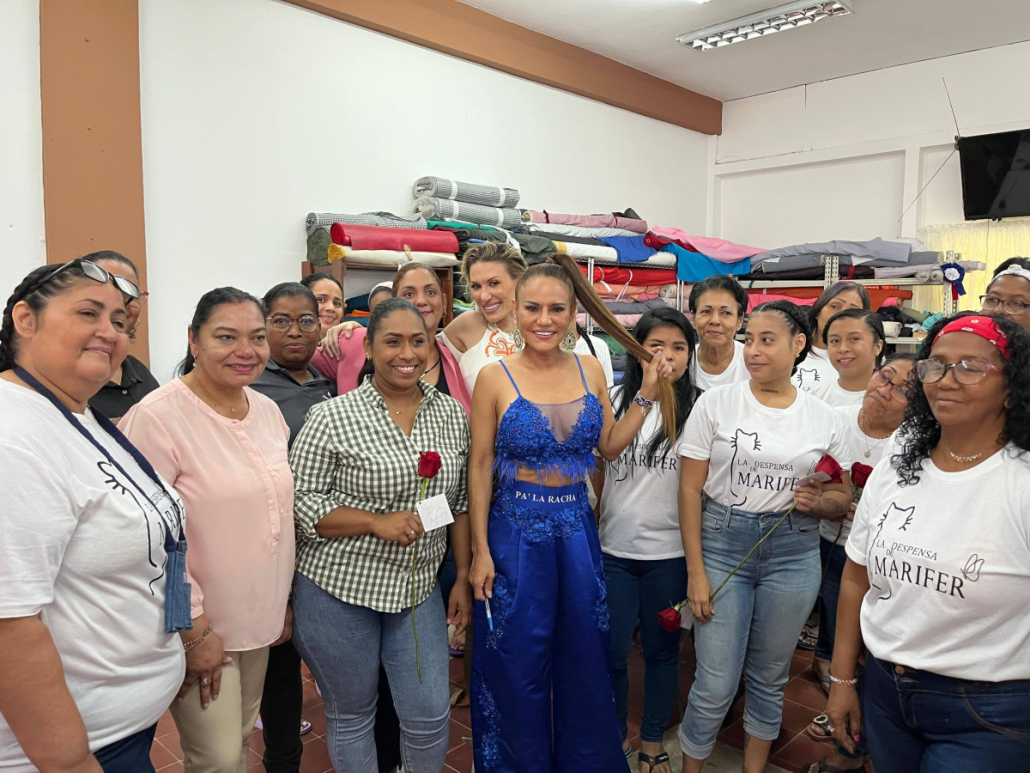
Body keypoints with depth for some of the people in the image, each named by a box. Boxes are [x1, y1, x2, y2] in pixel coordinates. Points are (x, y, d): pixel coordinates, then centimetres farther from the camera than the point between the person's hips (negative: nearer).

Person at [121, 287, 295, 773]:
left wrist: (284, 603, 13)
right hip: (197, 628, -6)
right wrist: (194, 629, -16)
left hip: (260, 620, 7)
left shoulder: (269, 410, 3)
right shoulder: (158, 416, -19)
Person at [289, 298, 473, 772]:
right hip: (338, 590, -3)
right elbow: (299, 500, -11)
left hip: (417, 588, 3)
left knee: (431, 716, 9)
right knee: (351, 716, 15)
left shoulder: (453, 415, 2)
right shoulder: (332, 418, -11)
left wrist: (463, 577, 6)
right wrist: (377, 522, -21)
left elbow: (460, 503, 8)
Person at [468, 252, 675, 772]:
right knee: (517, 669, 11)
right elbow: (480, 467, -7)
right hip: (516, 530, -3)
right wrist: (480, 550, -8)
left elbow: (609, 446, 7)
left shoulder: (590, 371, 1)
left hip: (577, 528, 4)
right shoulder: (495, 377, -9)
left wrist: (647, 395, -1)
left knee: (584, 662, 17)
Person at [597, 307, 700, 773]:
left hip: (670, 551, 0)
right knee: (611, 651, 10)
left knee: (662, 650, 14)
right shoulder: (614, 400, -1)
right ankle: (615, 733, 35)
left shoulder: (698, 407, -4)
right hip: (614, 548, 1)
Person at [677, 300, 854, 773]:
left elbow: (842, 497, 10)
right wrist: (695, 571, -9)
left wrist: (820, 503, -15)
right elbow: (690, 489, -6)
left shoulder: (823, 418, 1)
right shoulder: (716, 403, -5)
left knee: (770, 675, 17)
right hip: (722, 544, -2)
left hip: (793, 553, 2)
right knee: (715, 684, 1)